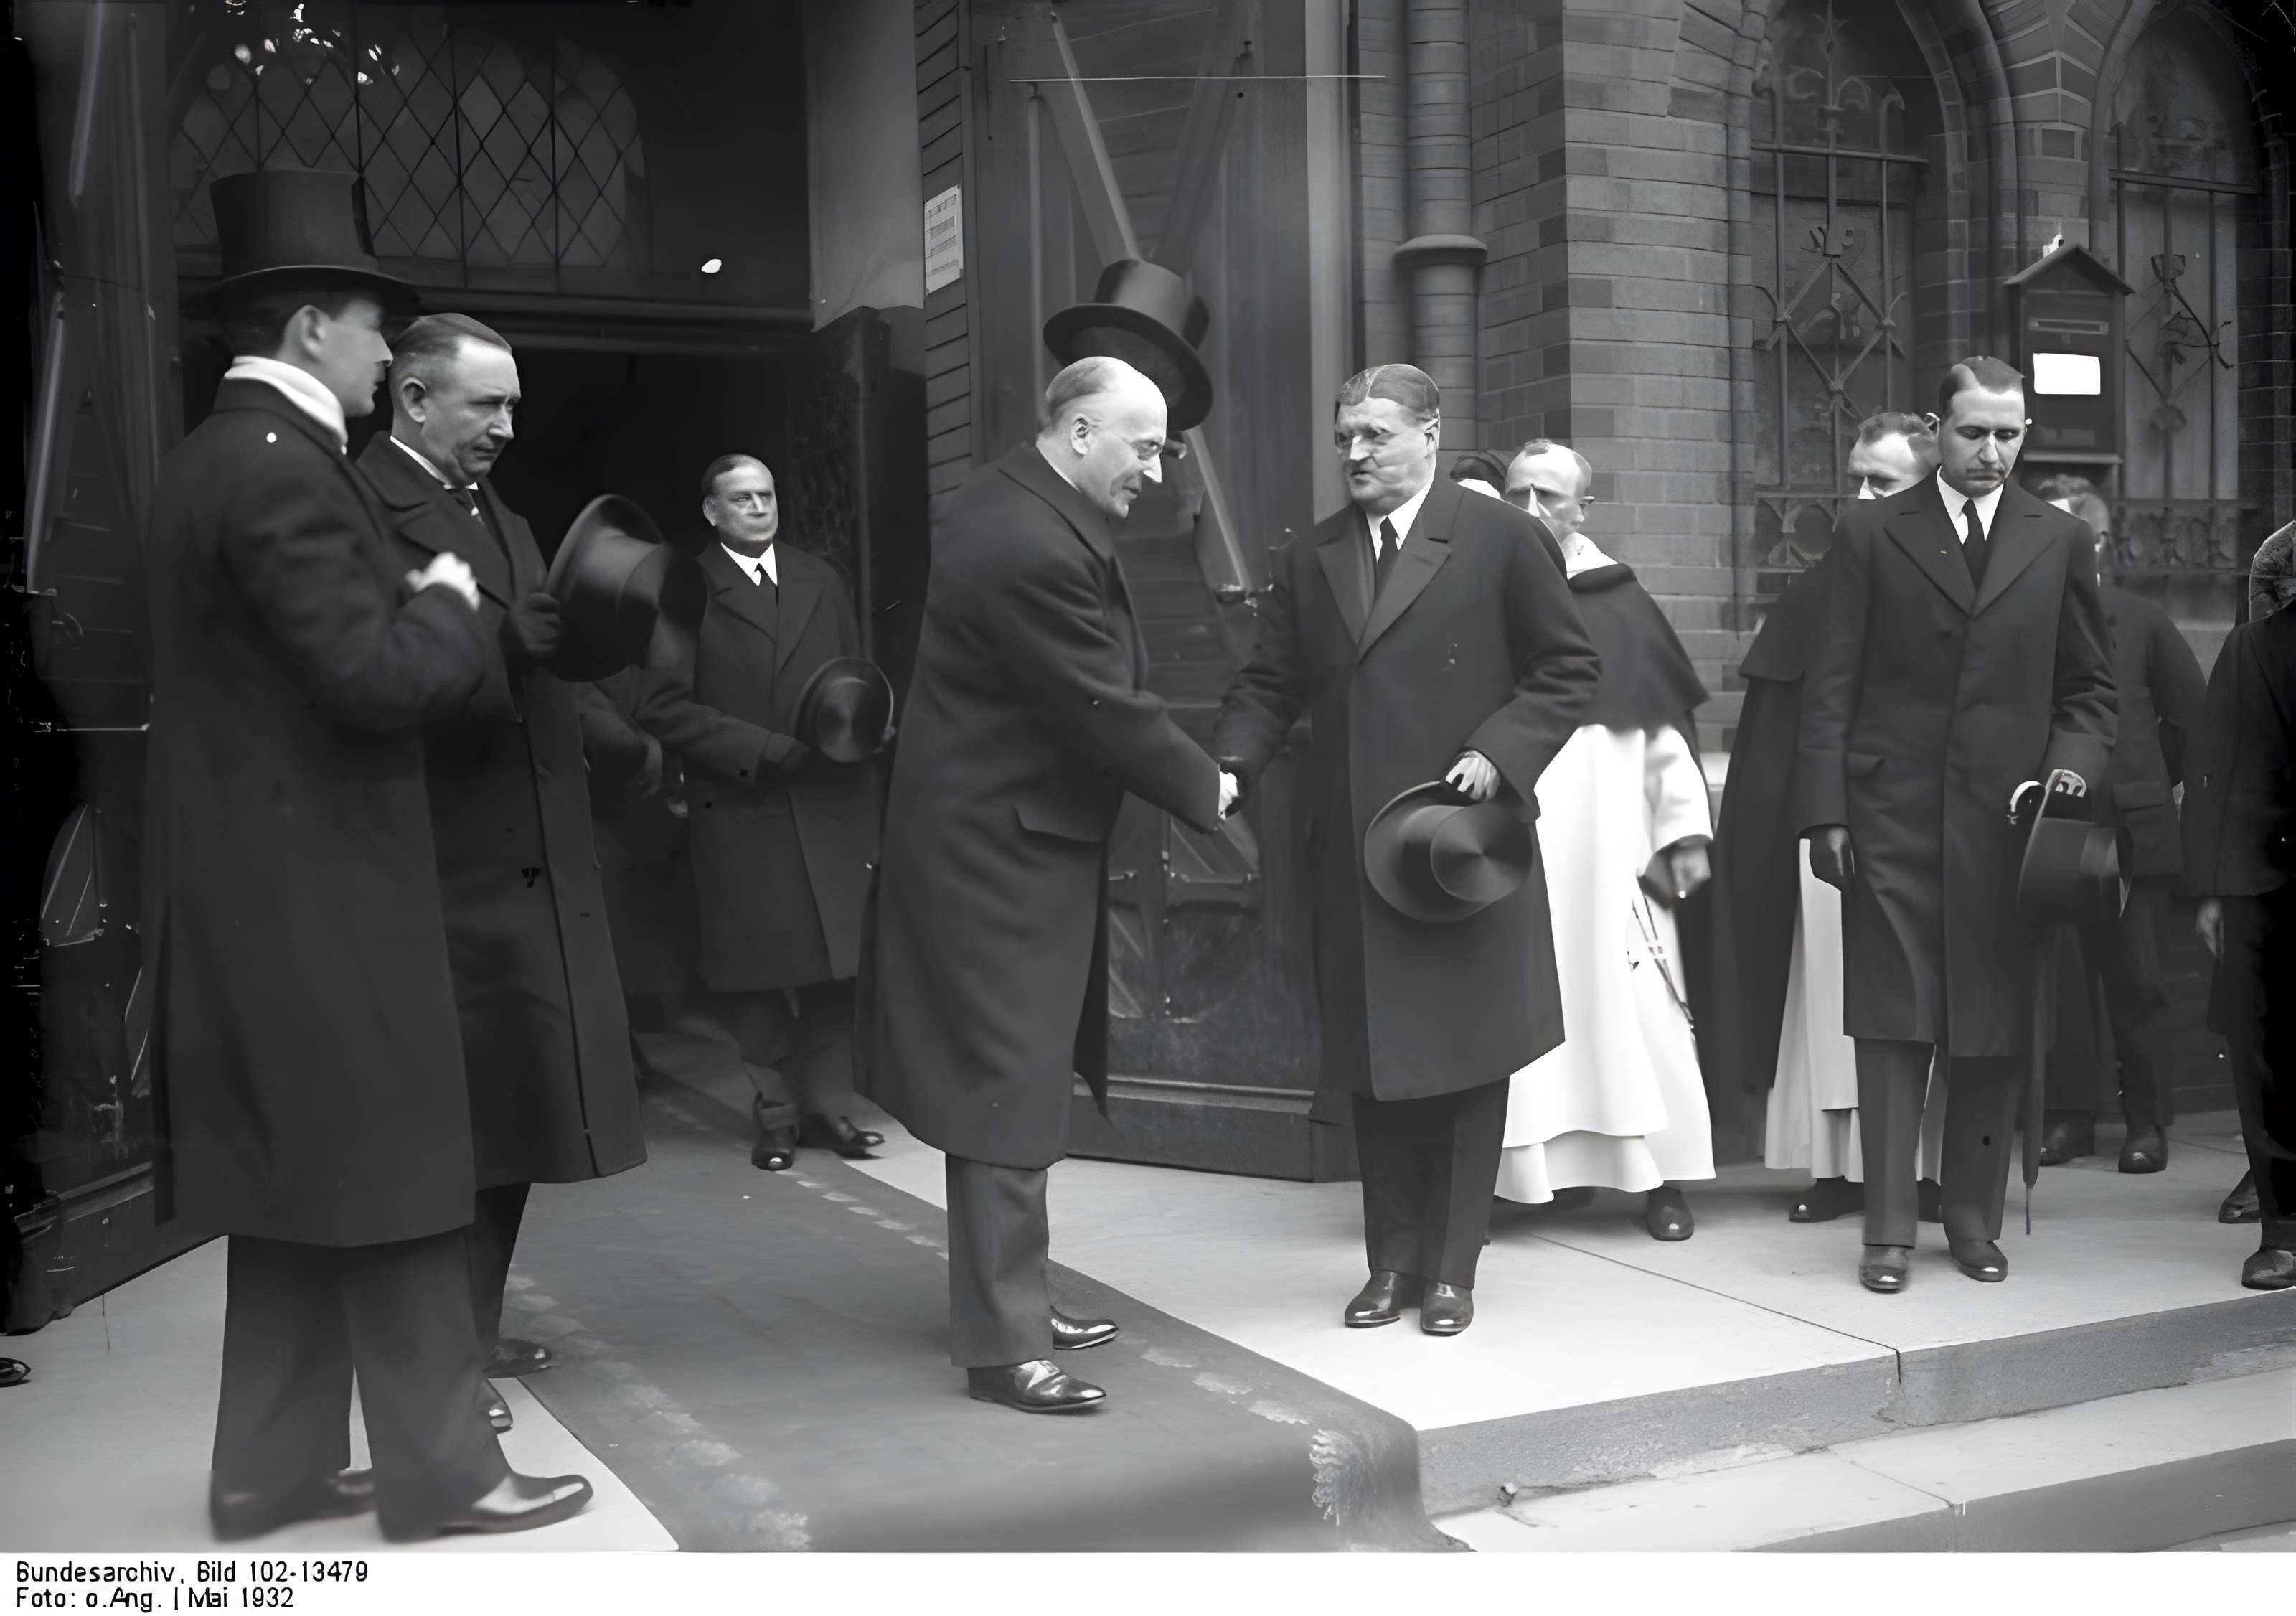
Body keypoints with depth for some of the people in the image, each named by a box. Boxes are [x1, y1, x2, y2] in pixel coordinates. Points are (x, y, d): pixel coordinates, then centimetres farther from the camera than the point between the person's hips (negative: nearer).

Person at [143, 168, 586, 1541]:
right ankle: (442, 1468, 9)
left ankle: (273, 1467, 24)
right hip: (322, 885, -10)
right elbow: (379, 678, -23)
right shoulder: (283, 469, -18)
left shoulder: (215, 457, 14)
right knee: (394, 1183, -1)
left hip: (268, 883, 10)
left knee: (297, 1187, 15)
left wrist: (419, 603, 11)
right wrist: (450, 602, -5)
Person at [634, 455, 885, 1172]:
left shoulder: (820, 580, 13)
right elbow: (665, 708, -7)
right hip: (739, 811, -3)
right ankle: (776, 1113, 14)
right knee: (757, 976, 2)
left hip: (829, 803, 3)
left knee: (836, 968, 3)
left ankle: (828, 1103, 14)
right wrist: (766, 749, -12)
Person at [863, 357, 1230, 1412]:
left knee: (1016, 1083, 17)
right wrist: (1206, 790, -6)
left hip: (993, 834, 11)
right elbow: (1108, 711, -21)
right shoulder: (1036, 548, -24)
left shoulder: (1003, 507, 10)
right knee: (1009, 1090, -4)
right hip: (1003, 850, -11)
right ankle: (1002, 1344, 4)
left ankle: (1012, 1299, 29)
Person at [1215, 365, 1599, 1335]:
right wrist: (1230, 766, -9)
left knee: (1466, 1056, 4)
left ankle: (1450, 1267, 15)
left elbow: (1568, 668, 0)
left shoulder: (1500, 539, -1)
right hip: (1351, 848, 4)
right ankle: (1392, 1260, 21)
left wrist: (1499, 752, -14)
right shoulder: (1307, 562, 11)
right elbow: (1269, 687, 10)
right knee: (1372, 1062, 8)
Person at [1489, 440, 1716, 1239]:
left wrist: (1685, 831, 2)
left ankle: (1660, 1173, 13)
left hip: (1607, 840, 0)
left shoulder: (1623, 603, 6)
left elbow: (1667, 727, 7)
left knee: (1628, 997, 2)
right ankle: (1492, 1170, 7)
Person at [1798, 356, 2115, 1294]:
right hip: (1891, 818, -2)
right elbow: (1829, 686, 1)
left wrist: (2073, 763, -6)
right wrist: (1825, 813, -6)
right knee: (1893, 1024, -1)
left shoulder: (2060, 542, 10)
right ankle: (1888, 1230, 5)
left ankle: (1974, 1219, 19)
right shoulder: (1870, 534, 4)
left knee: (1995, 1032, 6)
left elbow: (2088, 686, 14)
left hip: (2006, 816, 2)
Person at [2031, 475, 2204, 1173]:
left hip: (2133, 832, 0)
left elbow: (2193, 716, 9)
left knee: (2136, 985, 5)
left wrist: (2150, 783, 9)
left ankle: (2145, 1122, 15)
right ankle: (2068, 1116, 15)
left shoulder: (2139, 620, 2)